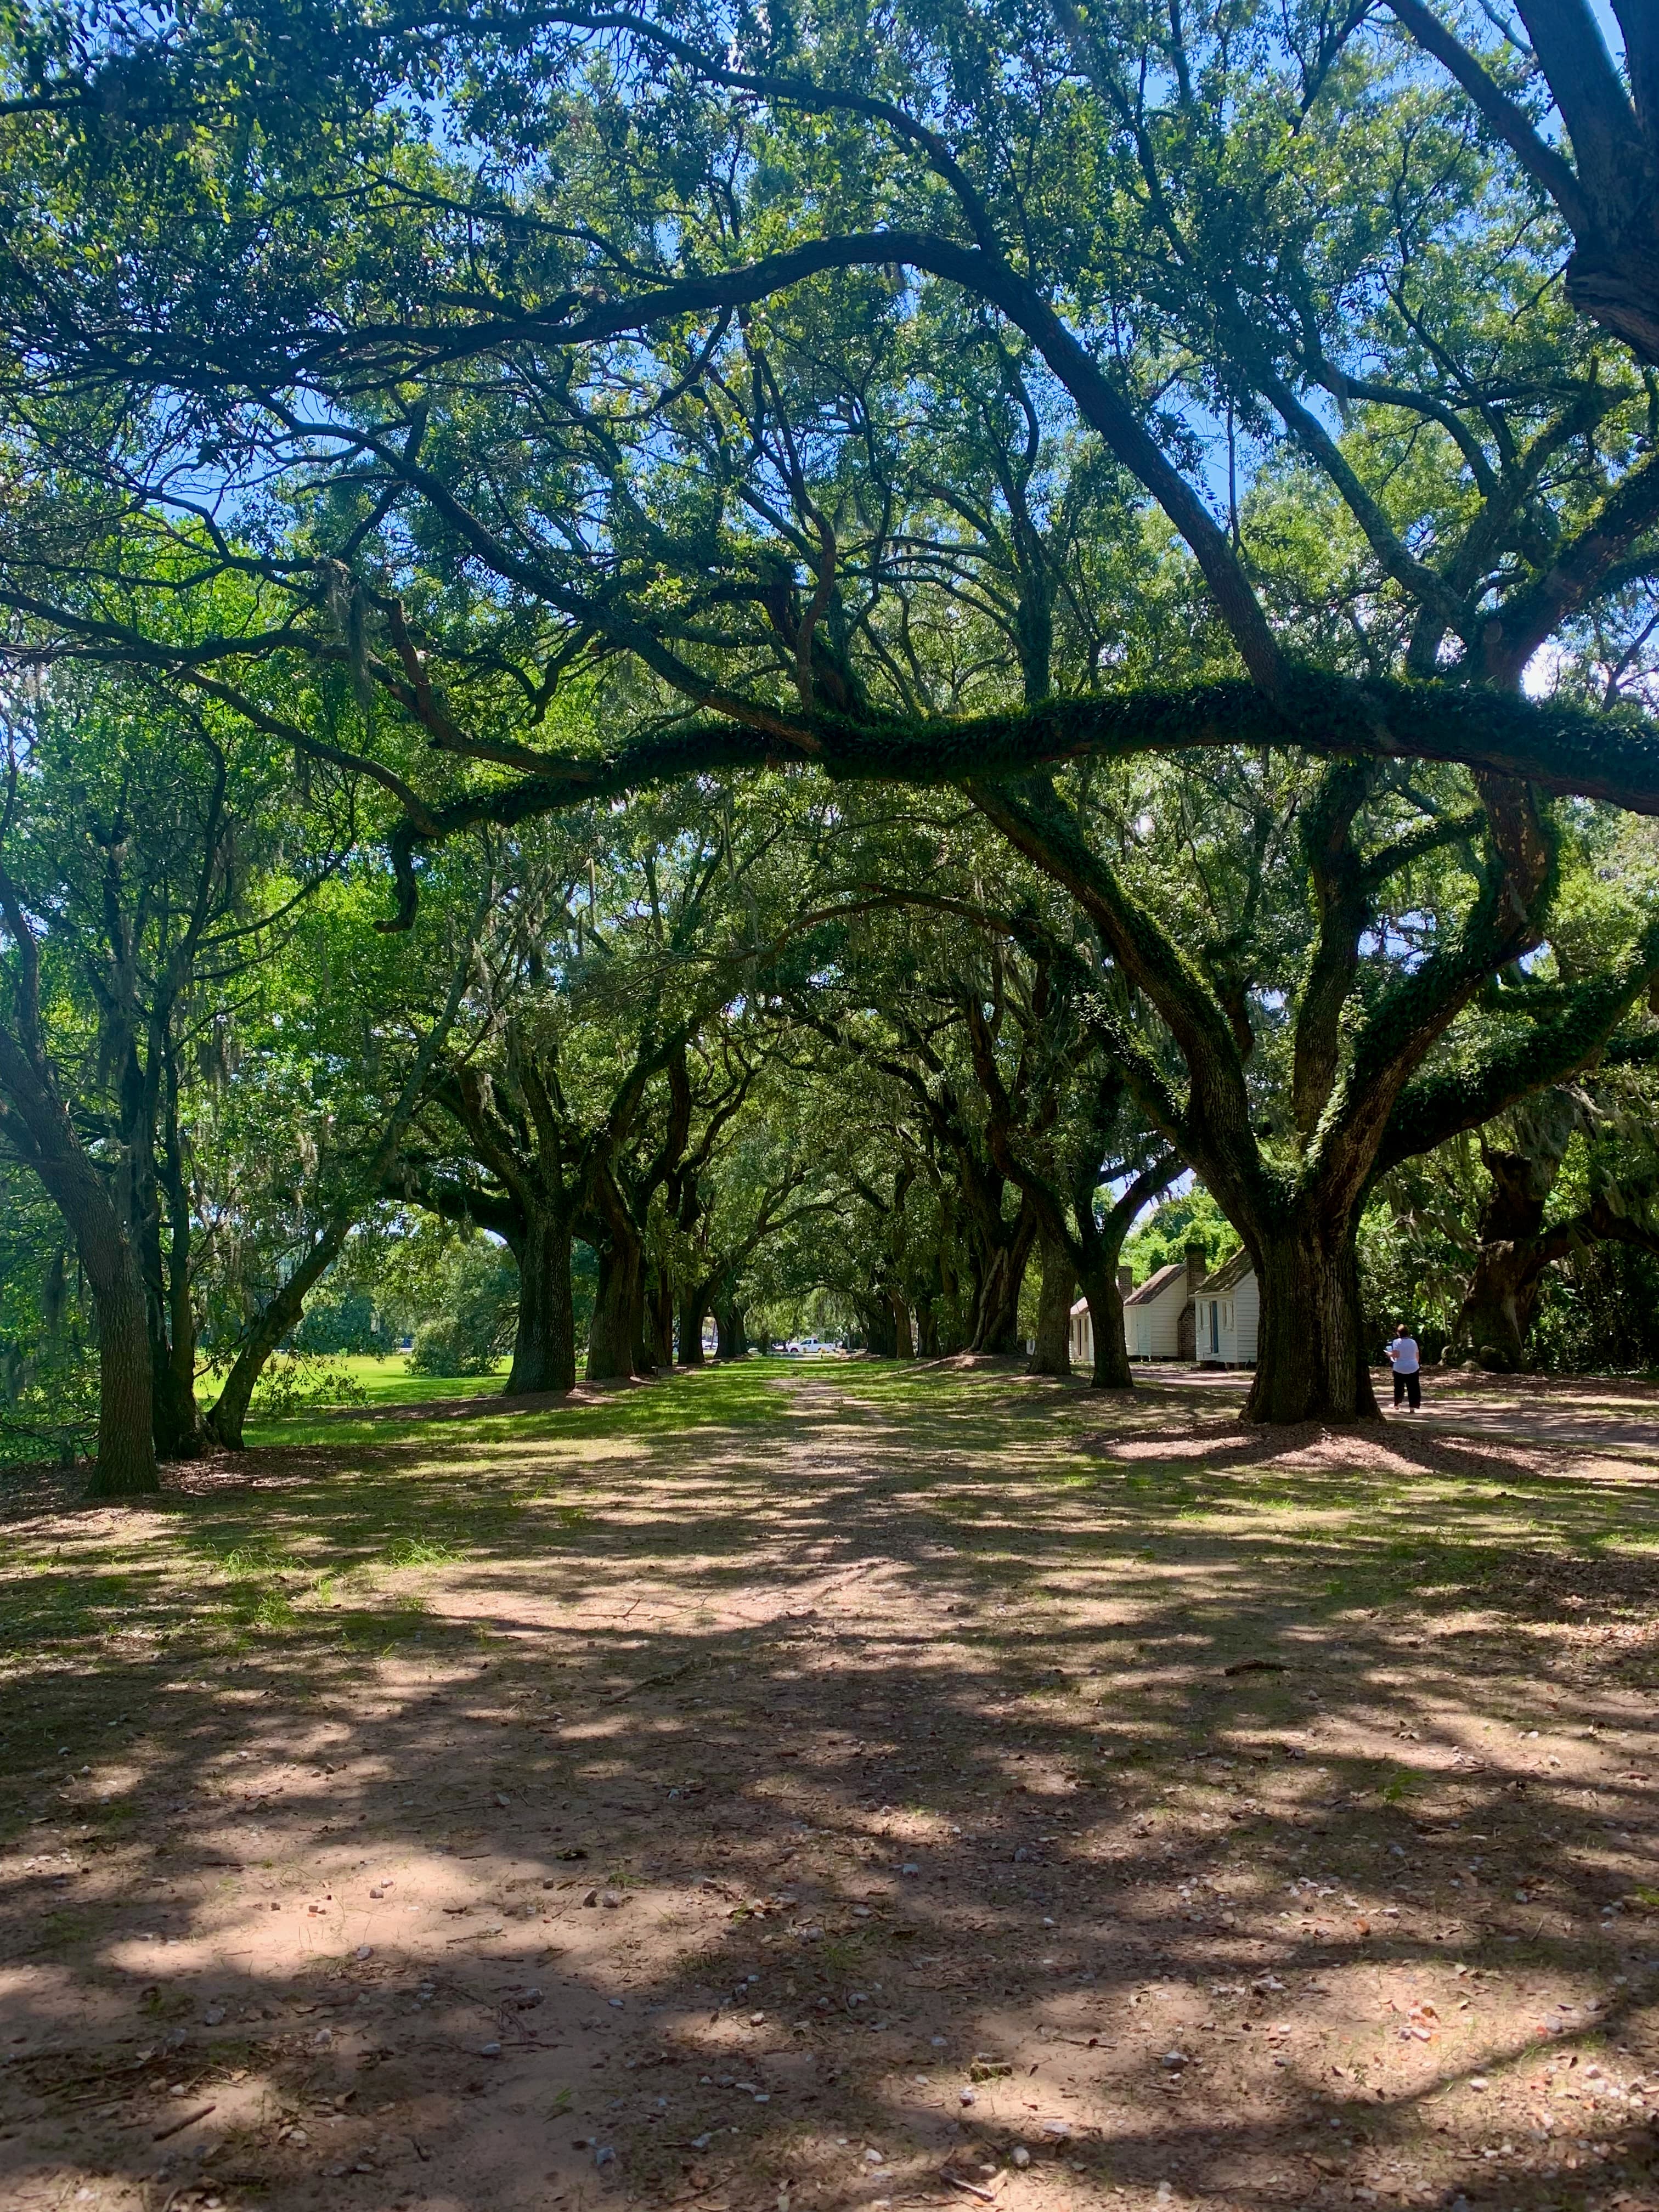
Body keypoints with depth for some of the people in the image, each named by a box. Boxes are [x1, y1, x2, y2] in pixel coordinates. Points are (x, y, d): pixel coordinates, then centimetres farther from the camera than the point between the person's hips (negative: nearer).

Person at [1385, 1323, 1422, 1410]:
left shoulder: (1397, 1342, -9)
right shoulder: (1413, 1342, 3)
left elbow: (1396, 1355, -19)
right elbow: (1417, 1356, 10)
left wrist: (1389, 1354, 0)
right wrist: (1417, 1364, 26)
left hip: (1400, 1368, -2)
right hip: (1413, 1368, 2)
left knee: (1399, 1387, 15)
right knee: (1413, 1389, 3)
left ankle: (1397, 1404, 28)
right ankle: (1413, 1407, -2)